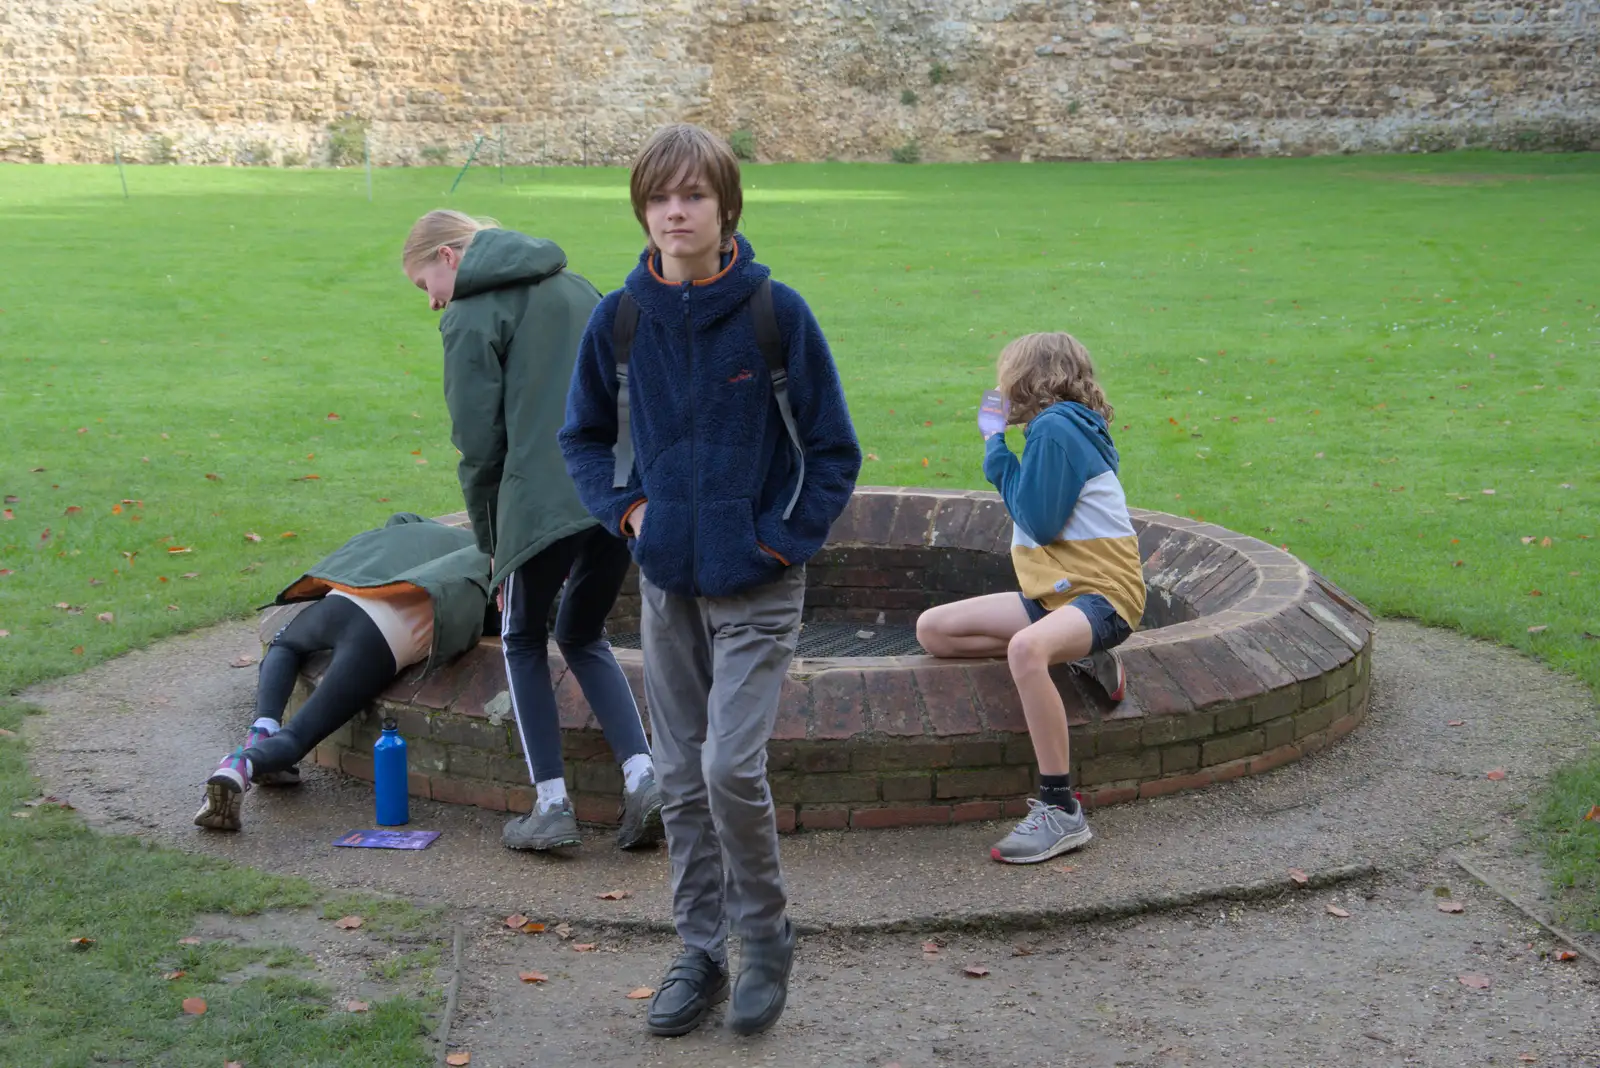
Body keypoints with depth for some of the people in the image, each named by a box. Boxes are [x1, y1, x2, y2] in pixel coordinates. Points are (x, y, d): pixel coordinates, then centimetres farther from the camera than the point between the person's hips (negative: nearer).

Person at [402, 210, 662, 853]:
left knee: (524, 642, 16)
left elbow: (480, 444, -2)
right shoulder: (572, 286, 23)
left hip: (543, 500, -6)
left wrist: (491, 542, 9)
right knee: (583, 636, 22)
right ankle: (643, 776, 5)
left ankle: (552, 805, 8)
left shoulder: (471, 318, 2)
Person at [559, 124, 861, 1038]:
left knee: (731, 767, -13)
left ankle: (766, 936, 10)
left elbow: (833, 449, -3)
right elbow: (584, 435, 15)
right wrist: (626, 508, 0)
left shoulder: (776, 312, -10)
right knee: (681, 777, 9)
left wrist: (783, 539, -10)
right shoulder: (621, 319, 0)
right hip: (666, 582, 4)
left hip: (756, 586, -4)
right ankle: (700, 953, 23)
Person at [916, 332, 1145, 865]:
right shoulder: (1057, 426, 16)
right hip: (1057, 593, 10)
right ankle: (1076, 655, -1)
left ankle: (1061, 812, -36)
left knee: (1027, 648, -41)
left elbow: (1040, 521, -18)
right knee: (933, 630, 2)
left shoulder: (1054, 428, -13)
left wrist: (998, 455, -8)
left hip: (1101, 592, -10)